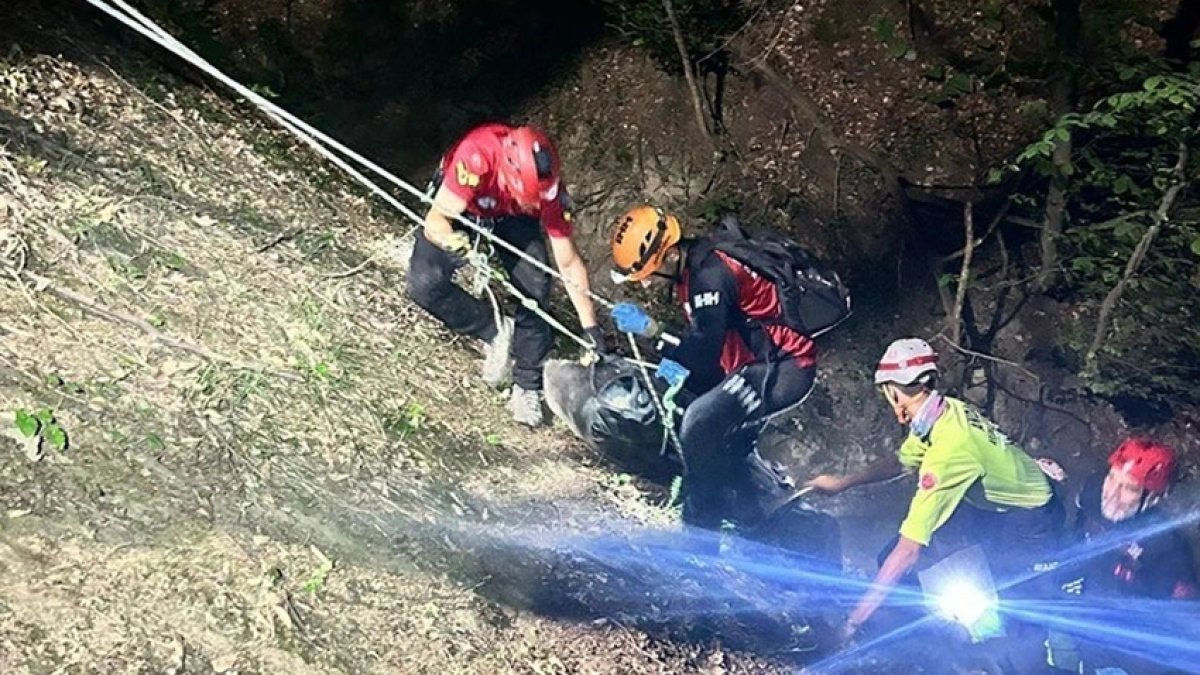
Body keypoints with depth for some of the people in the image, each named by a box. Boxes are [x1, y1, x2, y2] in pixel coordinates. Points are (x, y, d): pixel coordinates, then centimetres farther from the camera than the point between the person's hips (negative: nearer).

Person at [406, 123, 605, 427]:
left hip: (511, 218, 1)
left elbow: (568, 262, -24)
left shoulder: (547, 187, -34)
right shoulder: (477, 155, -44)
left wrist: (591, 327, -23)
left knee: (535, 288, -18)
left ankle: (527, 385, -1)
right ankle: (495, 330, -3)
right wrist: (451, 240, -62)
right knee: (424, 284, -23)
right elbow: (436, 219, -38)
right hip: (460, 208, -1)